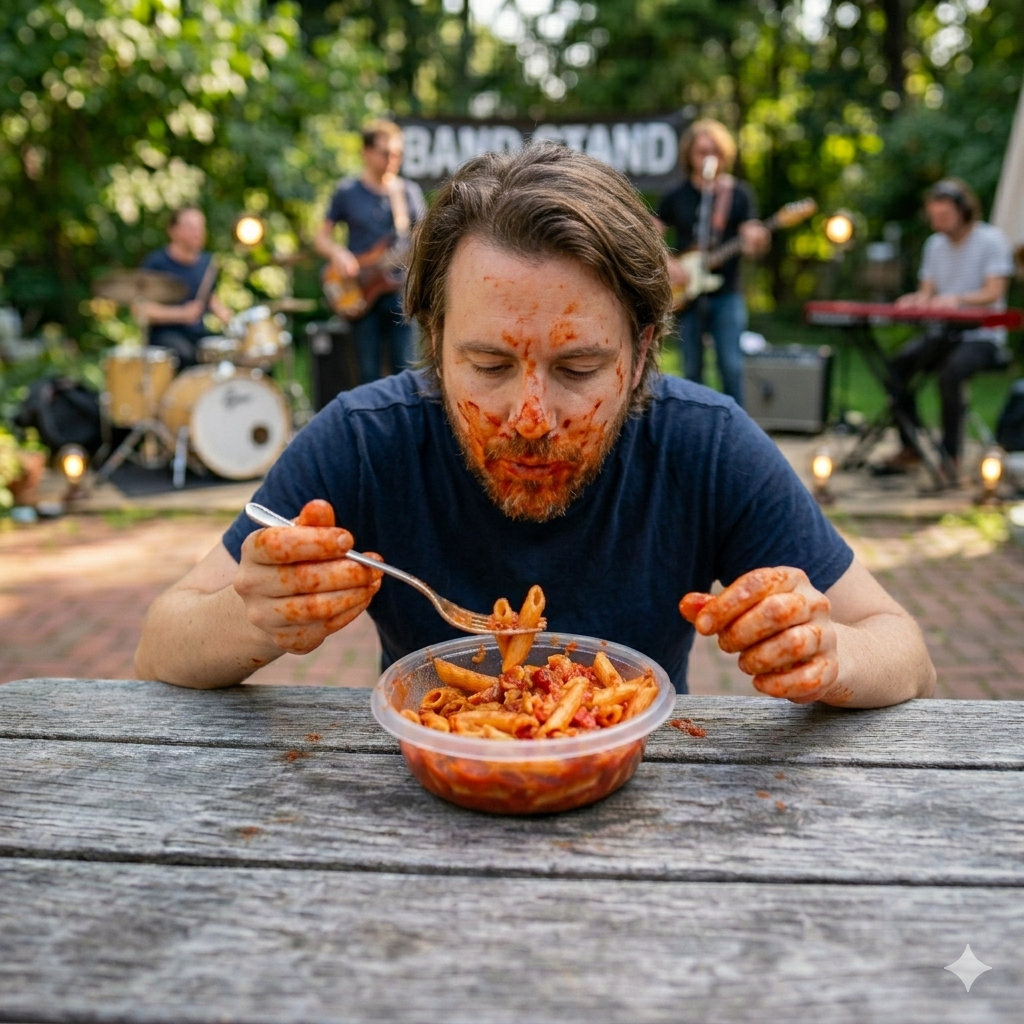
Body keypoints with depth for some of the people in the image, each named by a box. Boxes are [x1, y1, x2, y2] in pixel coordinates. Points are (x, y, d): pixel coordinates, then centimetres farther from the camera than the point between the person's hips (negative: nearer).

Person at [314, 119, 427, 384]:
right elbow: (322, 237, 10)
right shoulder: (348, 192, 6)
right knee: (368, 373, 3)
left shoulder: (410, 191, 10)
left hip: (400, 290, 1)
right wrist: (337, 253, -11)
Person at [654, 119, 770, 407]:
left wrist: (756, 243, -24)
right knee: (692, 370, 5)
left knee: (732, 366, -7)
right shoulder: (676, 197, 7)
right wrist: (666, 264, -9)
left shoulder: (739, 194, 4)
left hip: (726, 294, -1)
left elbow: (749, 243, -1)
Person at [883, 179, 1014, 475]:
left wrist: (957, 299, -32)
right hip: (942, 334, 5)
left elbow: (994, 293, -13)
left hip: (982, 337, -5)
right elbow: (928, 292, 12)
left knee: (950, 371, -36)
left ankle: (950, 454, -23)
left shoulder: (991, 239, -4)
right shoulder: (935, 244, 14)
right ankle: (911, 447, -12)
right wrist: (916, 300, -13)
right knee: (897, 363, -22)